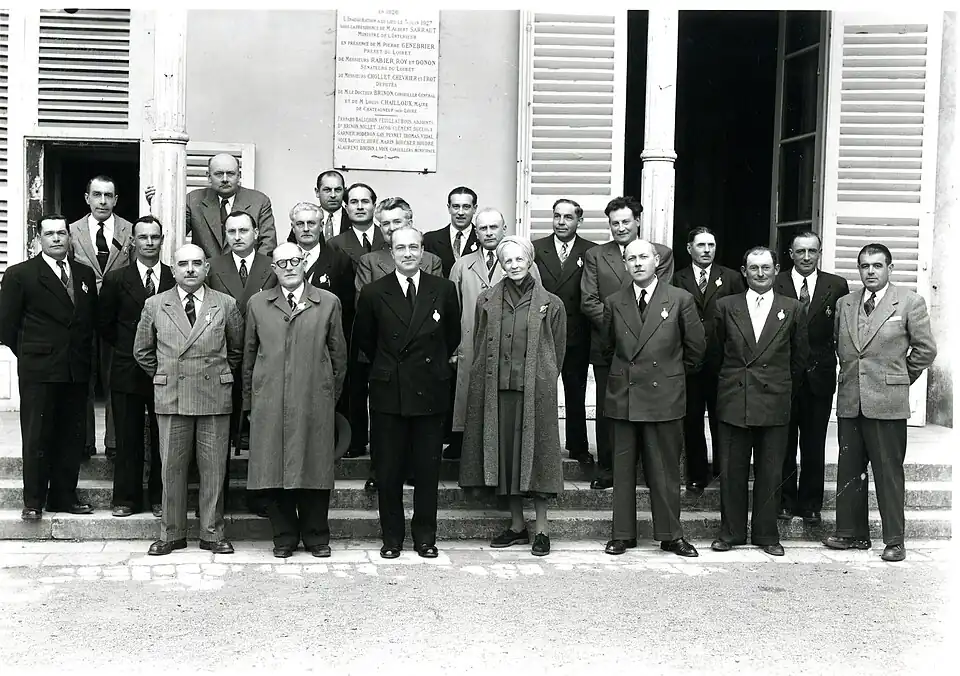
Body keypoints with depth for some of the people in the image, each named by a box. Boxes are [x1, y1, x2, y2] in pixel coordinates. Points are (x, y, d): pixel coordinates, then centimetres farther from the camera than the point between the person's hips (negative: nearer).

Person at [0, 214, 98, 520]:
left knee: (72, 436, 8)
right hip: (38, 370, -4)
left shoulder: (85, 274, 12)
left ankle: (64, 496, 17)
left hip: (77, 369, 4)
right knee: (36, 437, 1)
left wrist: (84, 354, 9)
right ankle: (33, 501, 9)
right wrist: (27, 354, 0)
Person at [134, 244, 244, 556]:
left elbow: (237, 350, 15)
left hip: (215, 397, 0)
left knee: (214, 469, 3)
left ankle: (212, 533, 14)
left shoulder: (226, 305, 4)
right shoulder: (155, 305, 6)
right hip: (171, 399, 0)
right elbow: (141, 351, 16)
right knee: (172, 468, 4)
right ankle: (171, 533, 15)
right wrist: (164, 377, 13)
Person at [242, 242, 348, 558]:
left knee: (315, 470, 3)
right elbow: (249, 355, 13)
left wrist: (332, 395, 10)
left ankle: (316, 536, 17)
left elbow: (338, 354, 10)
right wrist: (250, 400, 11)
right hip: (269, 401, 1)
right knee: (274, 469, 2)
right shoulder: (257, 304, 10)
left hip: (314, 402, -1)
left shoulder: (328, 303, 6)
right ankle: (284, 536, 15)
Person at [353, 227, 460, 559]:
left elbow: (452, 335, 15)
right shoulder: (374, 293, 0)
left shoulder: (444, 290, 2)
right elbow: (363, 339, 13)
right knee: (388, 471, 5)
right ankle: (392, 536, 17)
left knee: (427, 470, 6)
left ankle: (425, 536, 18)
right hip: (387, 394, 0)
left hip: (429, 392, 0)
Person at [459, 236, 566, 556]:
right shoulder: (487, 301, 9)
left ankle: (541, 529, 6)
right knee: (505, 454, 6)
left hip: (535, 390, -3)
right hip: (497, 389, 3)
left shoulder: (550, 304, 2)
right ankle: (517, 526, 18)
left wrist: (543, 382, 4)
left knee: (536, 453, -1)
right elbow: (479, 348, 13)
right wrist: (482, 381, 8)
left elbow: (557, 352, 6)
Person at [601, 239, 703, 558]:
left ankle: (671, 535, 15)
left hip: (664, 397, -2)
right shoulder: (614, 303, 7)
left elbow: (695, 349, 7)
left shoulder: (680, 300, -1)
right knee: (623, 469, 7)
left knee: (665, 470, 4)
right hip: (623, 397, 2)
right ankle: (622, 534, 16)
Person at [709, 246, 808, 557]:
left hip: (774, 403, 0)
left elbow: (799, 359, 11)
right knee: (731, 472, 5)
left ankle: (766, 535, 17)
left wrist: (784, 390, 12)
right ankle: (731, 533, 16)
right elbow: (715, 354, 13)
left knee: (769, 473, 5)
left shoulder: (793, 310, 5)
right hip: (733, 401, 0)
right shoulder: (725, 307, 6)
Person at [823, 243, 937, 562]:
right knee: (849, 470, 10)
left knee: (889, 472, 0)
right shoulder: (844, 304, 11)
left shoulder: (910, 303, -2)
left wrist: (901, 378, 6)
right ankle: (851, 532, 21)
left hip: (887, 402, -5)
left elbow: (925, 349, 1)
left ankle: (894, 540, 9)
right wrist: (850, 376, 12)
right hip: (850, 401, 5)